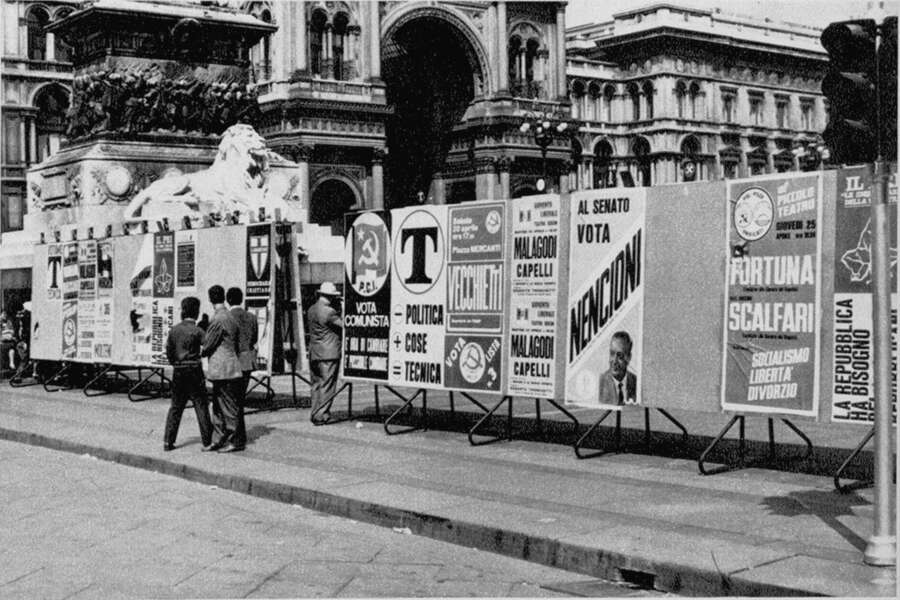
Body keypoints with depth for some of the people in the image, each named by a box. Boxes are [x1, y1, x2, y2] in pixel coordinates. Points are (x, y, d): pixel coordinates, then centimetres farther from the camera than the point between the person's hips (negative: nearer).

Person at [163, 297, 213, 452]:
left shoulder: (174, 330, 4)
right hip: (194, 371, -5)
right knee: (201, 406, 2)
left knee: (176, 407, 12)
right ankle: (207, 442, 3)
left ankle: (168, 441, 9)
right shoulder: (196, 331, -12)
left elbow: (168, 351, 7)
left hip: (178, 371, 5)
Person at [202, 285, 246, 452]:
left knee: (230, 407, -2)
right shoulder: (230, 317, 13)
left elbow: (207, 345, -12)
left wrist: (199, 353, 7)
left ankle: (237, 441, 4)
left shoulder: (218, 319, -17)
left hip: (222, 369, -9)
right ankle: (221, 439, 18)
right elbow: (236, 345, 18)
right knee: (218, 406, 14)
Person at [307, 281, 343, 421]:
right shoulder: (329, 312, -15)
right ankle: (324, 414, -3)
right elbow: (344, 325, -15)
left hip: (313, 353, 8)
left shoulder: (311, 310, 10)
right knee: (327, 384, -3)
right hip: (329, 353, -8)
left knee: (316, 383, 14)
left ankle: (315, 412, 17)